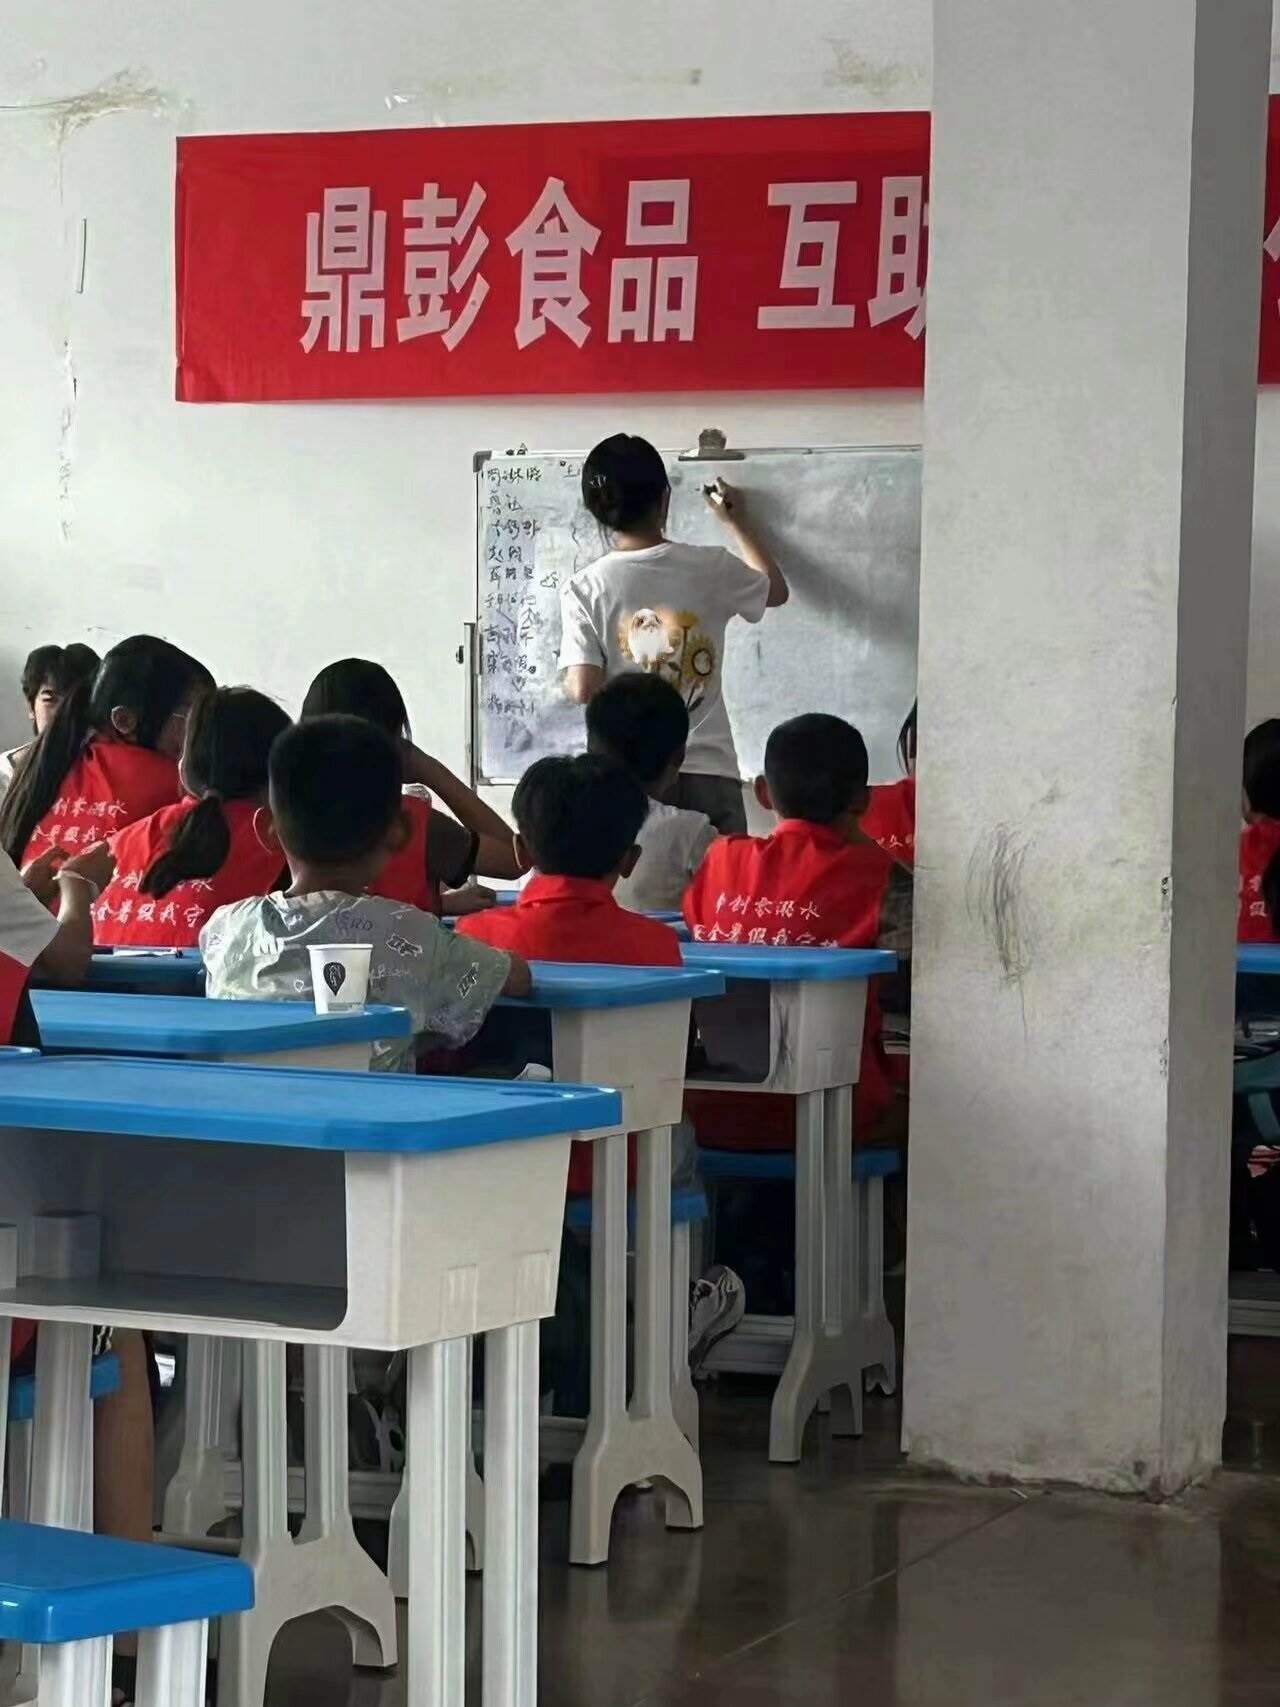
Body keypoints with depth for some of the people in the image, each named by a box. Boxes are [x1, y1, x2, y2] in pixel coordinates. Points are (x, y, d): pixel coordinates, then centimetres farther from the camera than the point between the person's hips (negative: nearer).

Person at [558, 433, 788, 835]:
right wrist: (736, 523, 36)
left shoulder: (585, 589, -3)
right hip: (708, 774, 0)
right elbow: (776, 590, 23)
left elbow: (584, 689, -9)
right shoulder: (710, 568, 1)